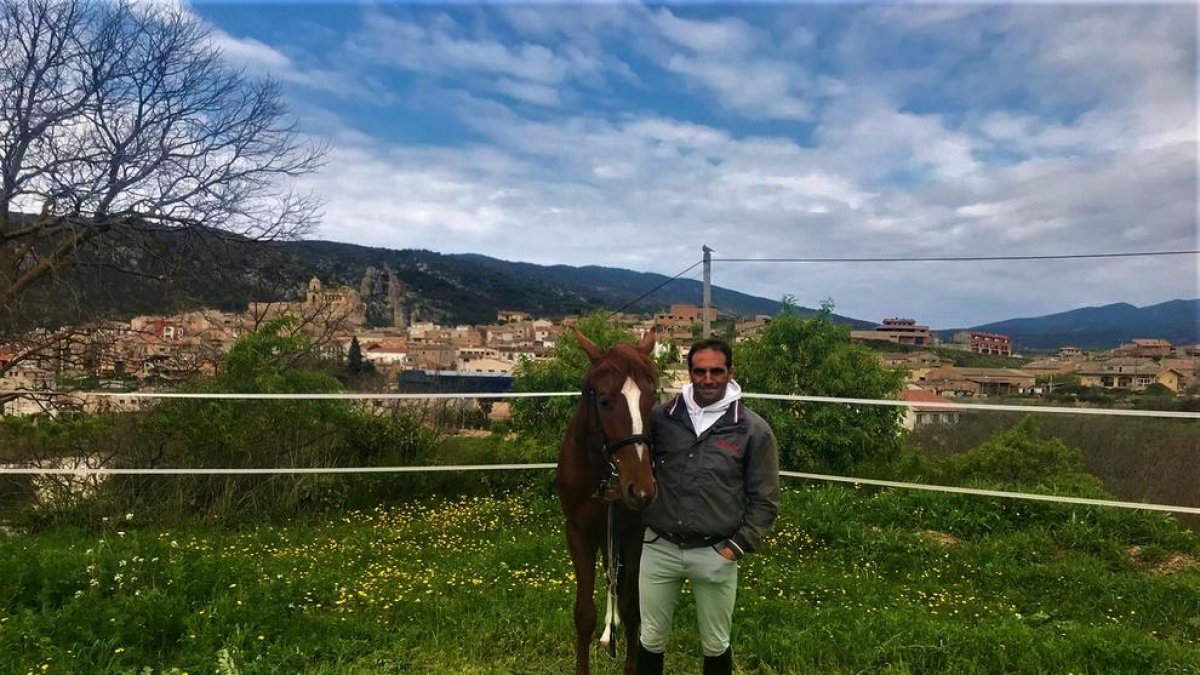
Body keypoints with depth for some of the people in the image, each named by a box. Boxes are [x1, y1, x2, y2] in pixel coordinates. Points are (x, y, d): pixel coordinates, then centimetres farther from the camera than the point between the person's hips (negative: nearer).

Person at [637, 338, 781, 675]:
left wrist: (737, 546, -7)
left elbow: (765, 500, -2)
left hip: (716, 554, -1)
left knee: (716, 645, 17)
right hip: (659, 548, 1)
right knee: (651, 638, 17)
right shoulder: (661, 417, -4)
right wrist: (638, 523, -1)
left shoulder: (754, 430, -6)